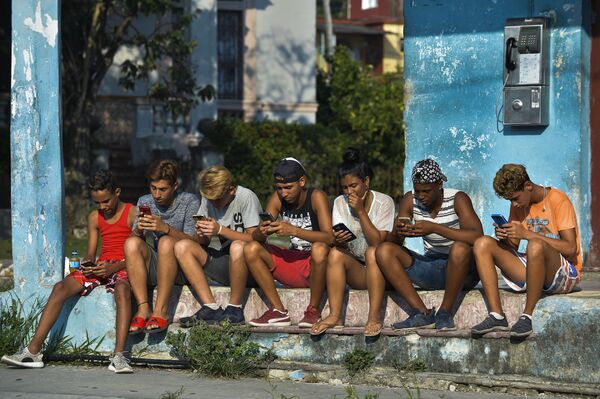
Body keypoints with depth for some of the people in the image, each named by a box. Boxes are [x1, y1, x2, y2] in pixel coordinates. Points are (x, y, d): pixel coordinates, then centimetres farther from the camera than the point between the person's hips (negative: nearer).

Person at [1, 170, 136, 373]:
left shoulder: (132, 214, -1)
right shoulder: (94, 218, 16)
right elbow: (90, 253, 16)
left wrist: (113, 268, -22)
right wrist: (89, 263, -9)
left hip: (123, 266, -5)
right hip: (100, 266, 5)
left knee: (122, 288, -41)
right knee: (61, 288, -18)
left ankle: (119, 356, -50)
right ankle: (33, 352, -24)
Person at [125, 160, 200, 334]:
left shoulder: (189, 201, -3)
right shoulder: (144, 202, 9)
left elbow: (192, 240, -13)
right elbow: (134, 238, 4)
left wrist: (165, 228, -29)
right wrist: (139, 229, -20)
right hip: (154, 269, 4)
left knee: (166, 242, -34)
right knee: (131, 243, -24)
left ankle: (160, 311, -35)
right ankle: (143, 309, -30)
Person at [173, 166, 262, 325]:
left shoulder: (246, 197, -11)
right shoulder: (208, 199, 7)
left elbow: (255, 239, -19)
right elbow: (203, 243, 10)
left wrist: (220, 230, -25)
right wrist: (201, 235, -14)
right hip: (224, 262, 6)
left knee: (238, 247, -39)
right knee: (182, 246, -11)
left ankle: (235, 309, -21)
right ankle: (211, 308, -19)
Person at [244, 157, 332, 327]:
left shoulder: (316, 197, -13)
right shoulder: (277, 199, 0)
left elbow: (329, 237, -26)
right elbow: (256, 236, -4)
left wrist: (293, 230, -37)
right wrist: (261, 232, -29)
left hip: (314, 267, -5)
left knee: (319, 249, -38)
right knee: (251, 249, -13)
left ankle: (313, 310, -18)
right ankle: (278, 311, -13)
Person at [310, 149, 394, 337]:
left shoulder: (383, 202, -7)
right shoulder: (340, 203, 4)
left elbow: (377, 242, -17)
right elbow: (338, 241, -4)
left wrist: (361, 211, -21)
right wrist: (338, 240, -28)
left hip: (378, 268, -3)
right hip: (355, 271, 3)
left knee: (372, 252, -34)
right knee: (335, 253, -26)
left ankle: (374, 317, -38)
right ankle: (334, 316, -33)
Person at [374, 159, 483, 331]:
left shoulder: (457, 199, -14)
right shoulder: (410, 200, -1)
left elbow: (477, 237, -29)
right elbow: (394, 242, -1)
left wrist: (434, 228, -34)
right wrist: (399, 232, -27)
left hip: (462, 271, -5)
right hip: (429, 268, 5)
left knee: (460, 248, -38)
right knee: (384, 251, -16)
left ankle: (445, 312, -19)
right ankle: (422, 313, -21)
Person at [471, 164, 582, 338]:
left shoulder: (557, 200, -10)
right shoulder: (518, 204, 10)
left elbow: (570, 248, -19)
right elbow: (512, 248, 13)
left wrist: (527, 234, -24)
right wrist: (504, 237, -12)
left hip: (566, 274, -7)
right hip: (530, 270, 7)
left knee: (535, 245, -39)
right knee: (483, 244, -9)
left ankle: (527, 316, -28)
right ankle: (496, 316, -21)